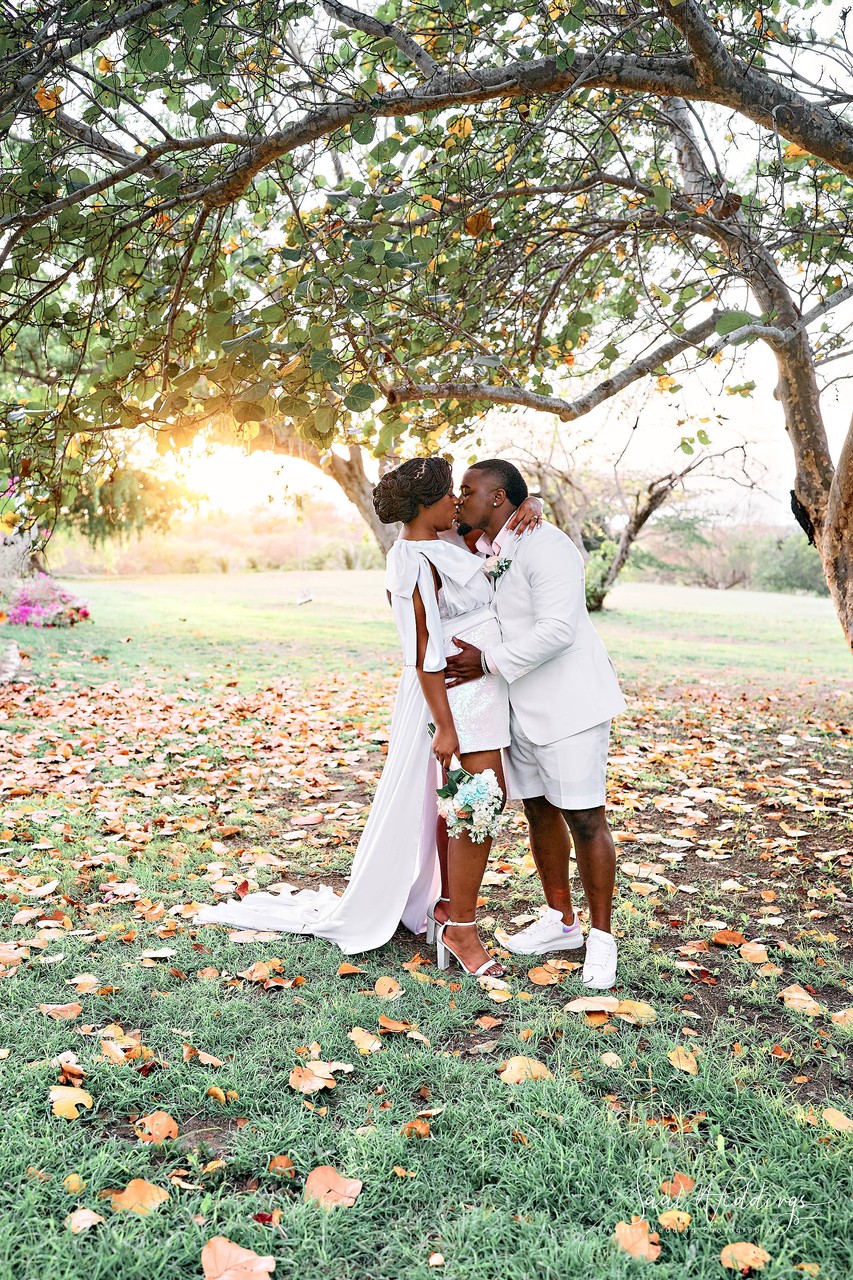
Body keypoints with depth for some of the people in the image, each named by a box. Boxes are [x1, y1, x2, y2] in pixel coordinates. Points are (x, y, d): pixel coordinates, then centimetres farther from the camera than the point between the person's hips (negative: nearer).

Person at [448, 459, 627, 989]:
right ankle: (560, 921, 29)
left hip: (568, 703, -9)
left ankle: (601, 936, 11)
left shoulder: (544, 545, -17)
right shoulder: (485, 553, 11)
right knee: (539, 811, 14)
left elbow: (558, 629, -26)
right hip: (521, 707, 9)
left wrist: (488, 662, -23)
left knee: (583, 818, -3)